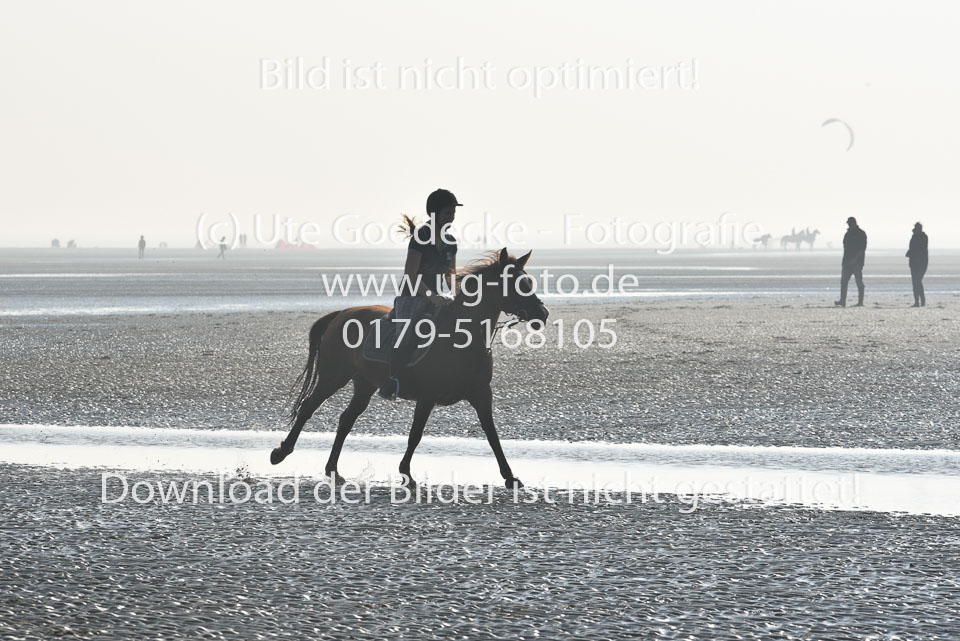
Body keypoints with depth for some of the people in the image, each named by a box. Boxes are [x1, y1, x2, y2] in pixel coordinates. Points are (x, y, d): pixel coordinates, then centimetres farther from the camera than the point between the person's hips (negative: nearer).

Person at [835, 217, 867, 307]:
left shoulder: (861, 234, -4)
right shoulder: (848, 234, 16)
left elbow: (862, 248, -12)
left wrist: (855, 258, -21)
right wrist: (844, 260, 15)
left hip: (857, 262, -6)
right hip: (847, 262, 6)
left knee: (859, 282, -2)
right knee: (843, 281, -4)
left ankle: (860, 302, 3)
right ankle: (842, 301, -8)